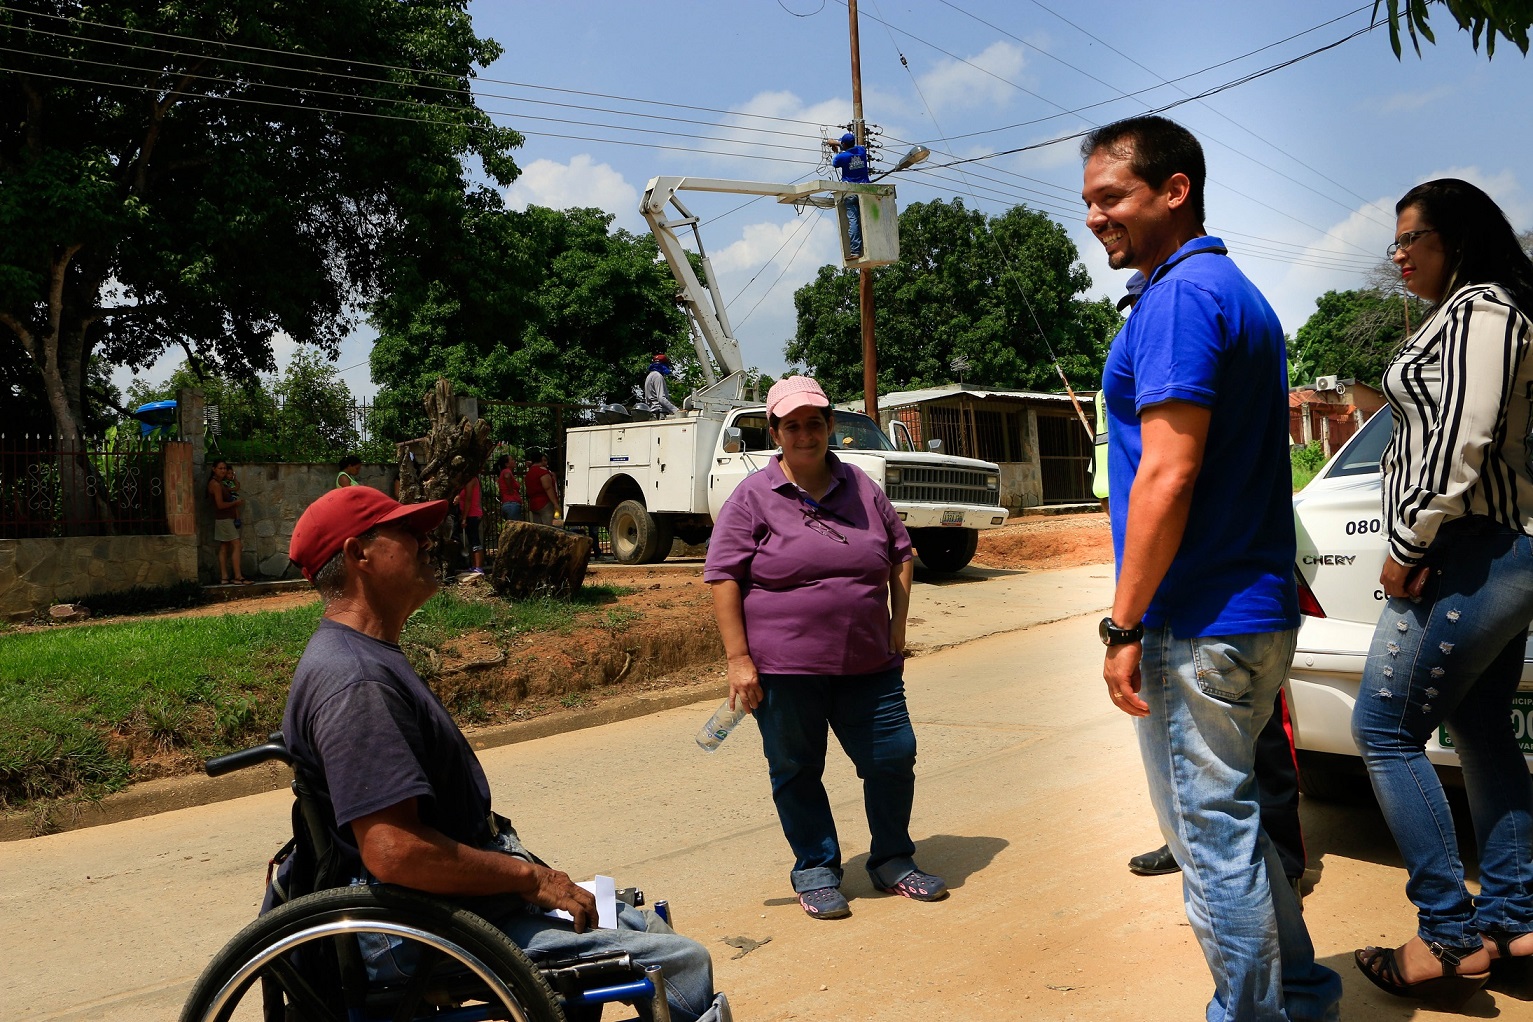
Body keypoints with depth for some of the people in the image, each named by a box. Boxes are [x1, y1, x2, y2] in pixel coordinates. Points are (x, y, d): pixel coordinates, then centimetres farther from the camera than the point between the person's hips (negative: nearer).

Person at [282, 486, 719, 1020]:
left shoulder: (371, 657, 12)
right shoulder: (355, 680, -23)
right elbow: (393, 851, -30)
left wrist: (524, 868, 10)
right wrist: (531, 877, -19)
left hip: (469, 887, 11)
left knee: (651, 930, 18)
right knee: (683, 966, -11)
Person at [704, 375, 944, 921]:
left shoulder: (862, 488, 9)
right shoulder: (753, 497, -4)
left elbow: (900, 554, 17)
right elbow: (723, 576, -7)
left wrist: (897, 626, 9)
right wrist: (738, 659, -12)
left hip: (868, 665, 4)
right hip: (784, 669, -3)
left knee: (893, 757, 7)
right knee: (797, 772, 8)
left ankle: (893, 860, 28)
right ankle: (816, 871, 26)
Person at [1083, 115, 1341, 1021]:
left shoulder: (1181, 295, -15)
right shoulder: (1238, 292, 17)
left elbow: (1168, 473, -22)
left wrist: (1125, 624, -18)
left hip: (1199, 624, -10)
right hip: (1257, 609, 11)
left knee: (1214, 831, 3)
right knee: (1230, 817, 22)